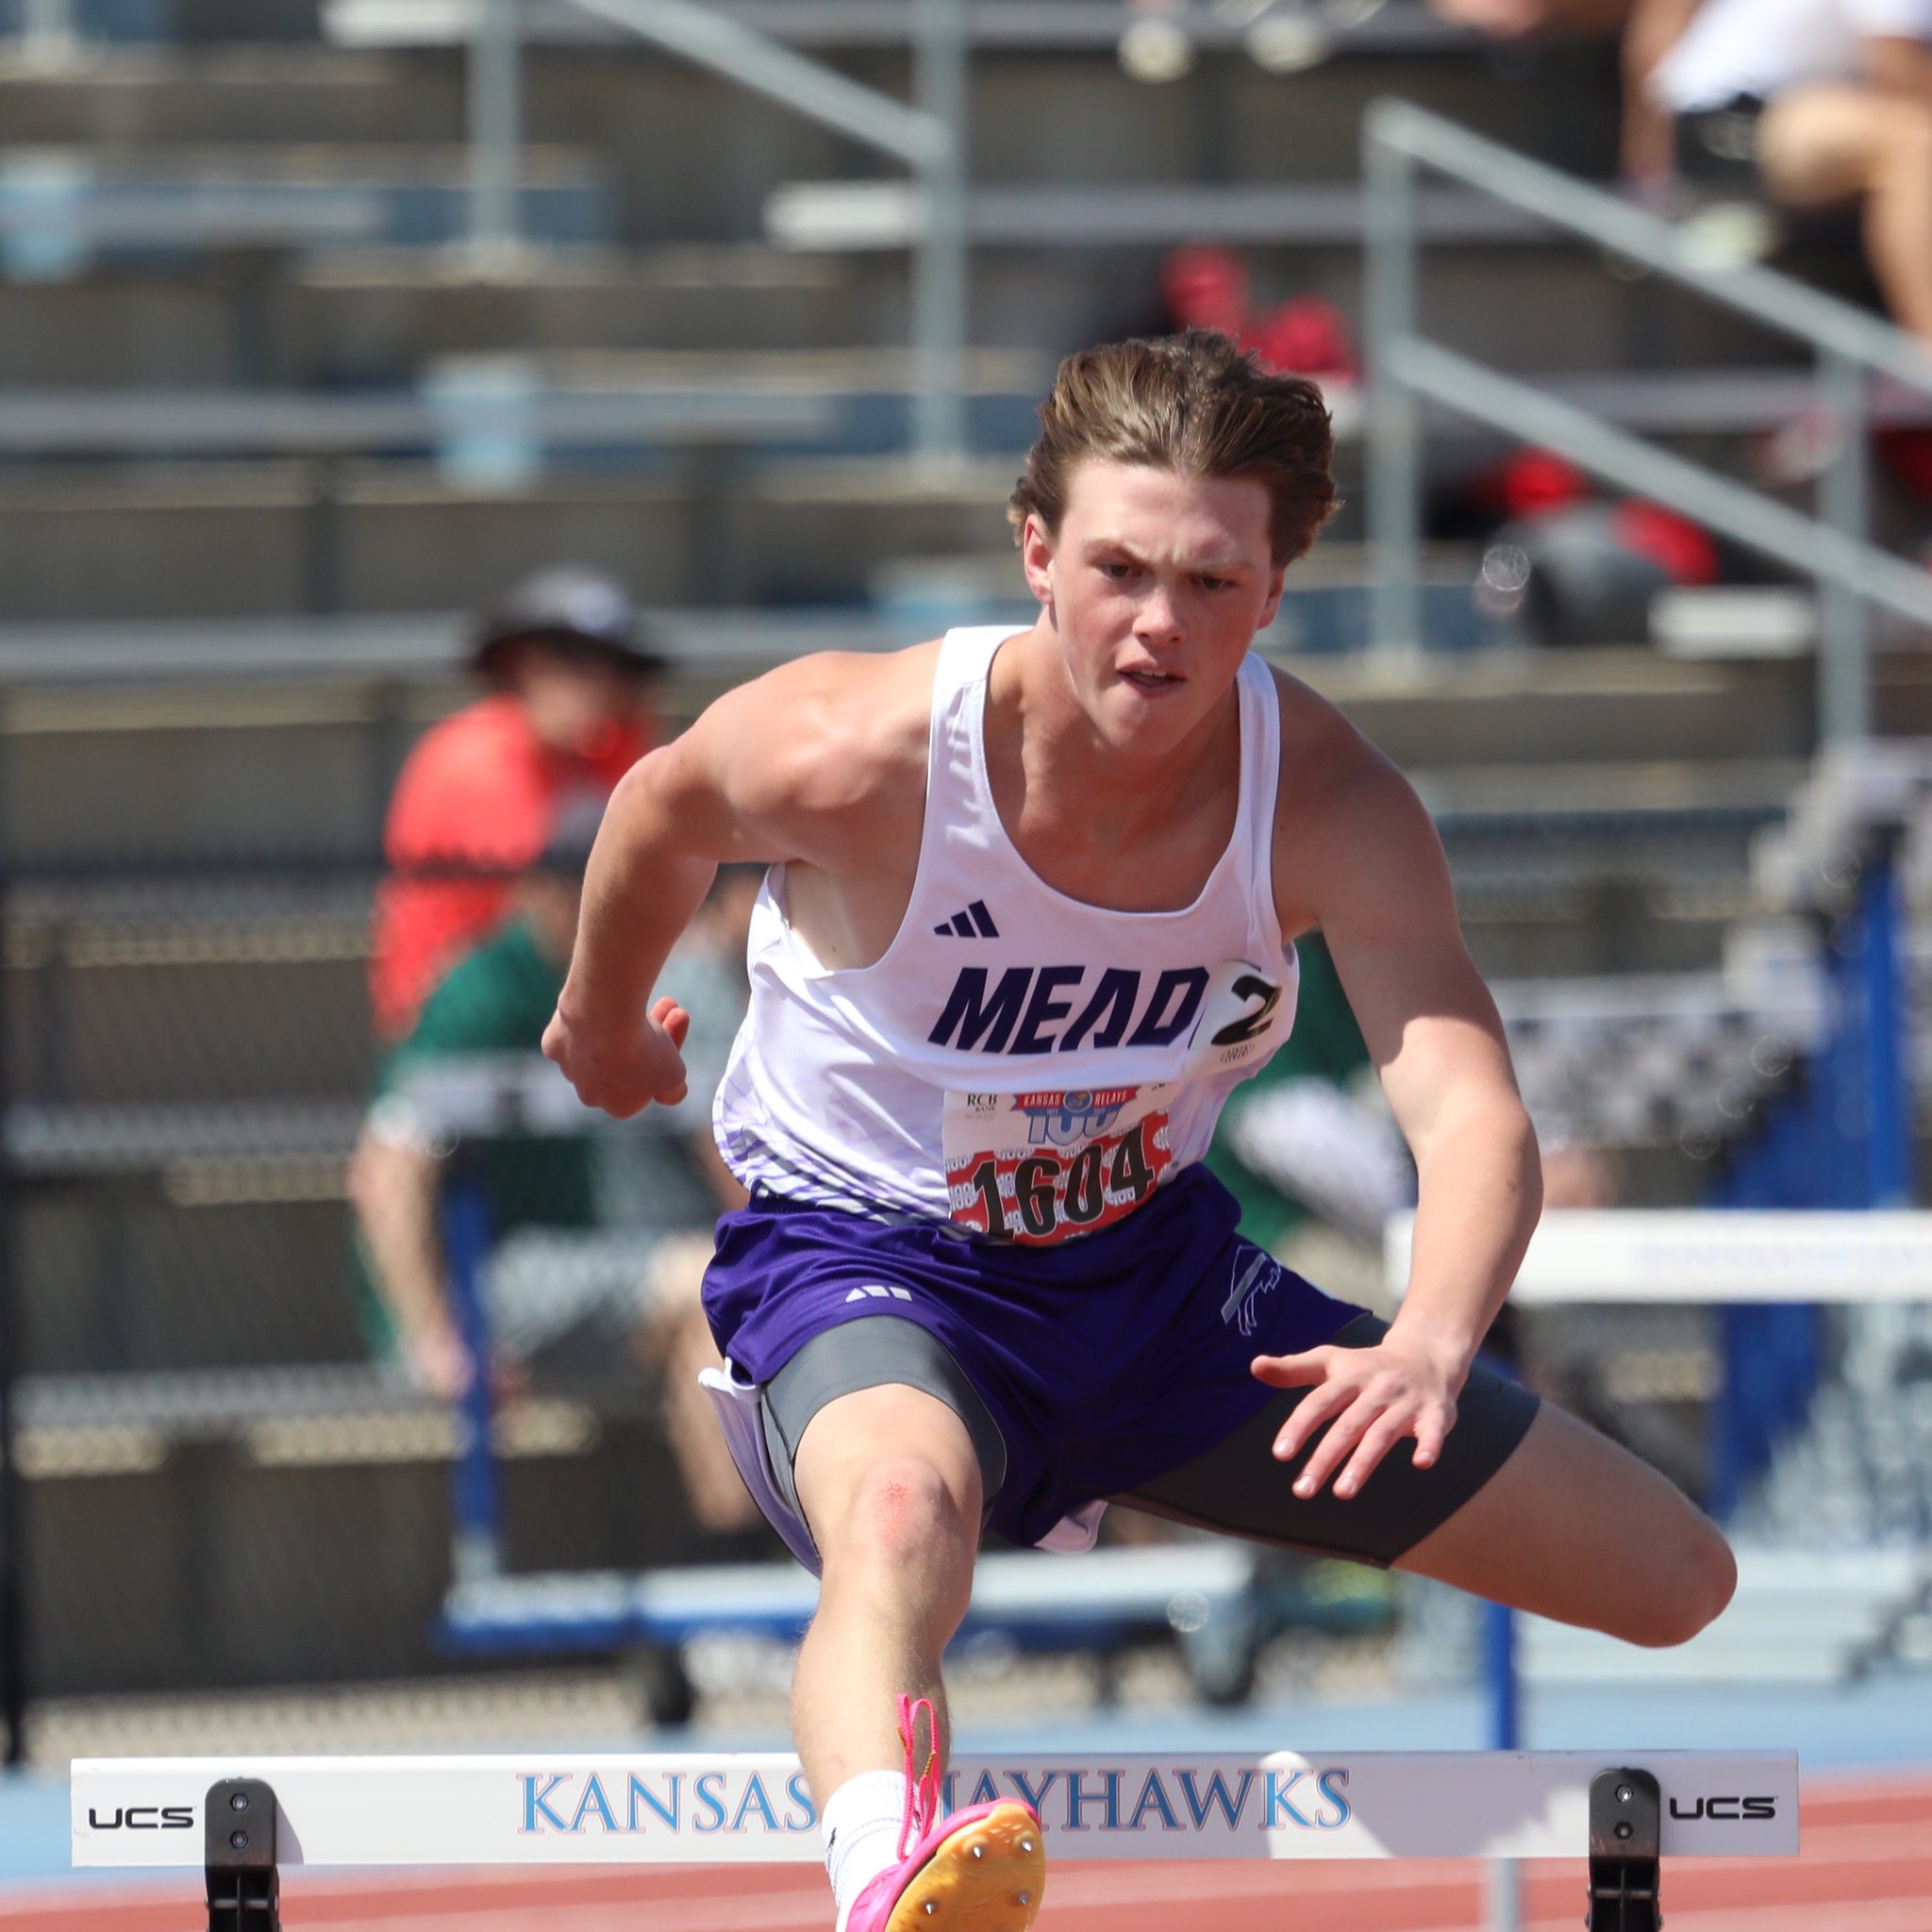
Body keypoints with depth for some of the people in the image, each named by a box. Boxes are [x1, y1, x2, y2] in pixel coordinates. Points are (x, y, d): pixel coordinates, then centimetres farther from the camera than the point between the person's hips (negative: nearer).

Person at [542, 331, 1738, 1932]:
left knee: (1683, 1584, 5)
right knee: (904, 1508, -45)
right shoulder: (861, 753, -26)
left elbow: (1472, 1113, -35)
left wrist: (1432, 1345, -57)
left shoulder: (1328, 803, -22)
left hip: (1151, 1262, 5)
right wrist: (603, 1016, 20)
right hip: (869, 1262, -5)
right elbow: (666, 806, -1)